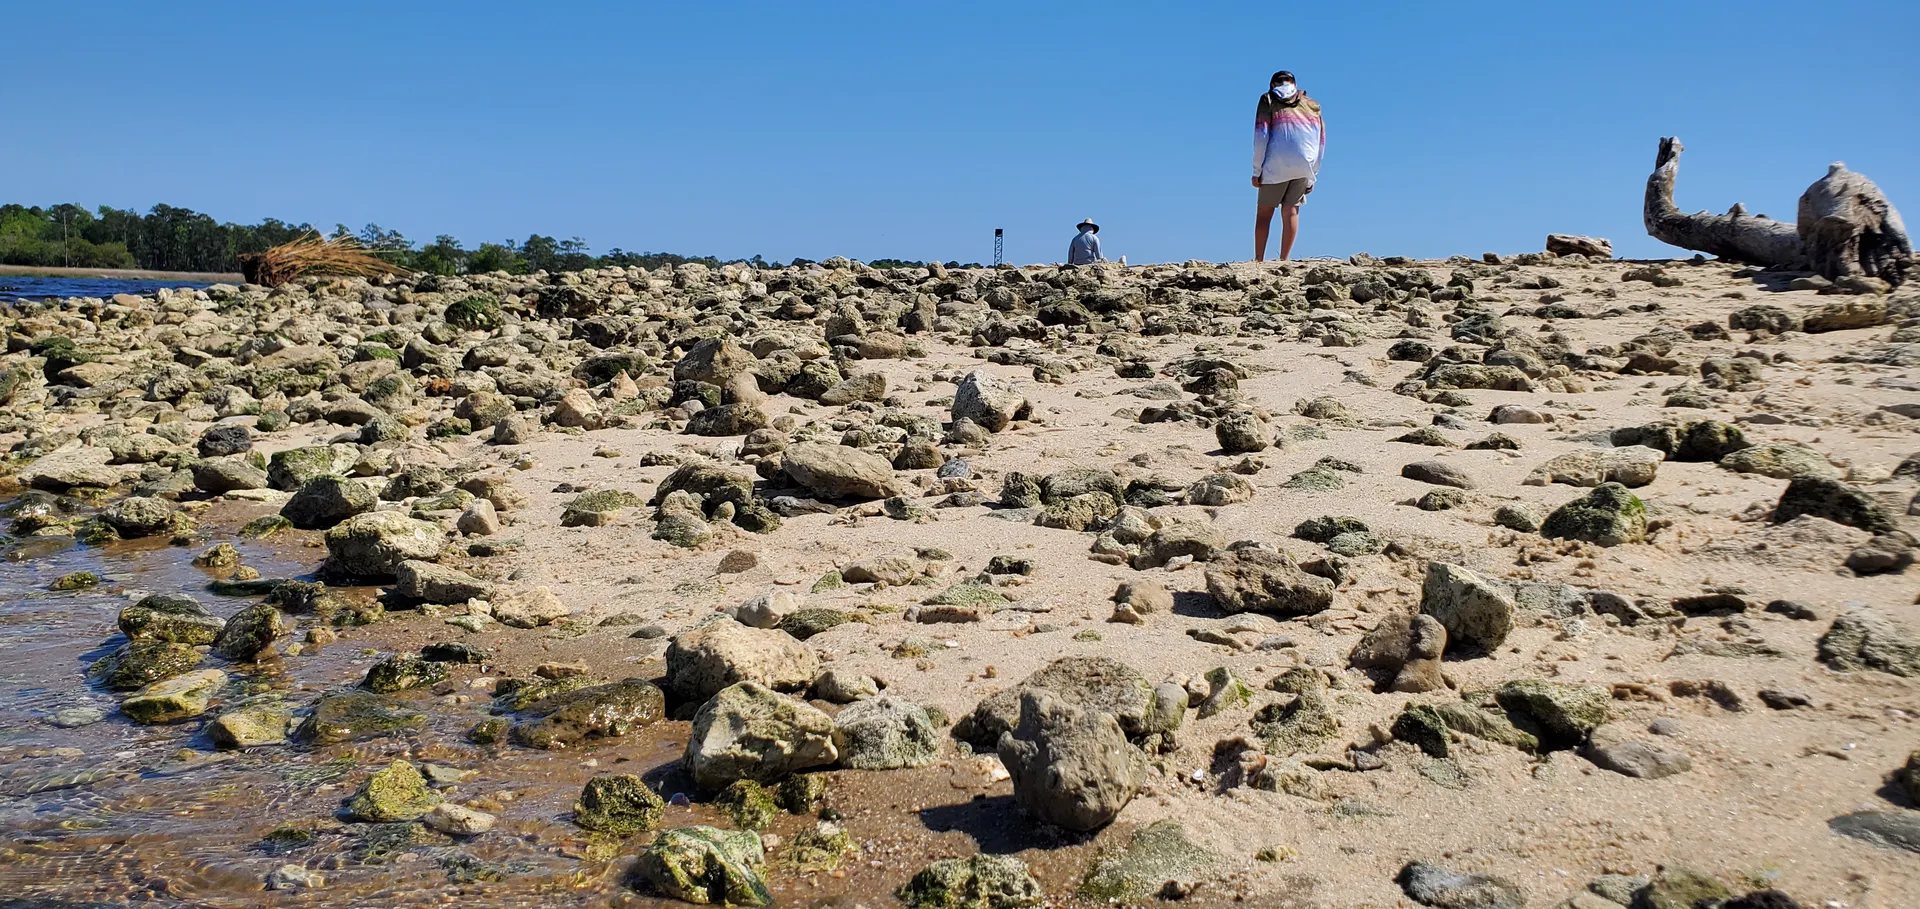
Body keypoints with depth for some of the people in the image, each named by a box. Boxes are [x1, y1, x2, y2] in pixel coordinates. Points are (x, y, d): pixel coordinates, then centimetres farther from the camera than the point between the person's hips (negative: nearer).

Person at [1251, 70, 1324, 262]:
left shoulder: (1269, 101, 9)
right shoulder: (1313, 106, 19)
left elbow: (1261, 137, -2)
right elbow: (1321, 145, 16)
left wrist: (1257, 171, -1)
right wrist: (1313, 177, 20)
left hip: (1276, 166, -3)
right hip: (1305, 167, 3)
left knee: (1264, 212, 3)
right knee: (1291, 211, 8)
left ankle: (1258, 260, -3)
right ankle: (1284, 260, 3)